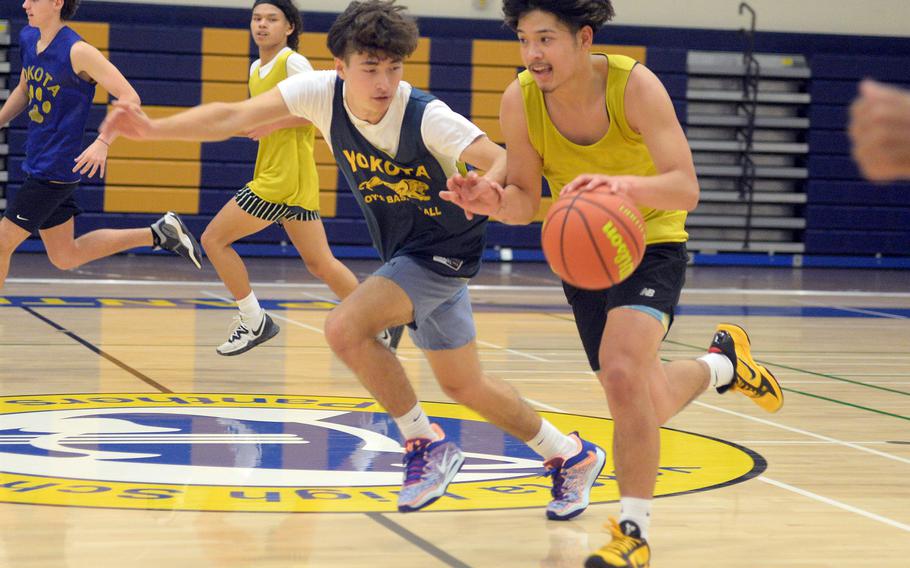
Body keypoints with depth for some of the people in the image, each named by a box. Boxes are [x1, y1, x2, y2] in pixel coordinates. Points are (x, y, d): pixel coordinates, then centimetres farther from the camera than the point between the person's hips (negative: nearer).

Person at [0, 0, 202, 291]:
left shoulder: (77, 51, -17)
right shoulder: (28, 38, 7)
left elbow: (129, 97, -19)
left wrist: (103, 142, -30)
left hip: (54, 170, -9)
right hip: (37, 166, 9)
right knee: (65, 258, 15)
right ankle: (159, 234, 22)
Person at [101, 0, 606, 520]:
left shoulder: (427, 117, -28)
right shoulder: (323, 92, -14)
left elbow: (503, 162, -36)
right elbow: (235, 117, -17)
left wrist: (484, 188, -59)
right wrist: (154, 128, -30)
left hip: (446, 249, -7)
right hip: (404, 254, 7)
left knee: (346, 327, -25)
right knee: (466, 387, 15)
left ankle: (427, 446, -7)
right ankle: (571, 456, 34)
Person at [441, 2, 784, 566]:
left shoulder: (635, 85, -25)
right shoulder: (519, 100, -15)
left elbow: (686, 189, -32)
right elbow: (526, 200, -6)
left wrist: (623, 184, -52)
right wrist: (494, 202, -30)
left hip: (650, 244, -5)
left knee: (621, 369, -29)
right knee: (646, 409, 13)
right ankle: (722, 361, 48)